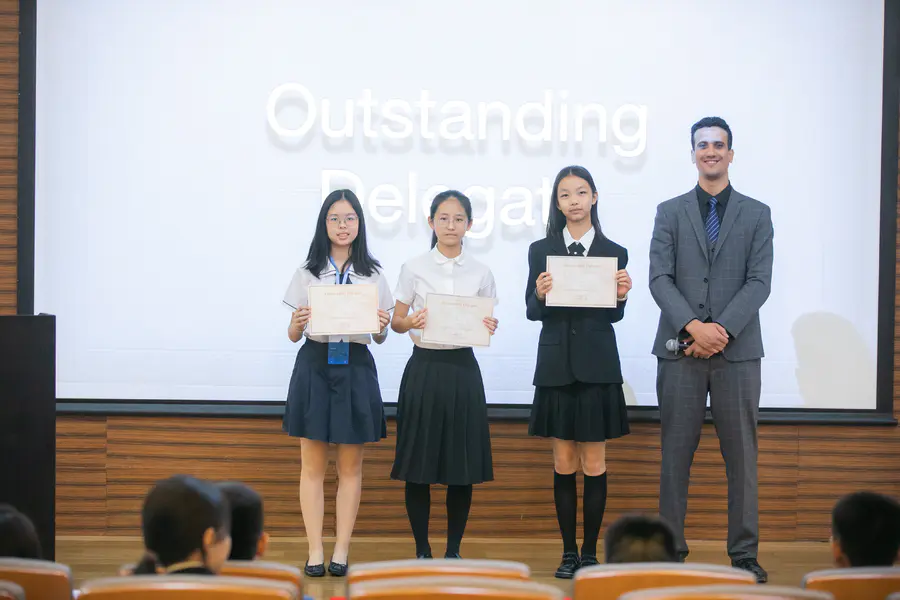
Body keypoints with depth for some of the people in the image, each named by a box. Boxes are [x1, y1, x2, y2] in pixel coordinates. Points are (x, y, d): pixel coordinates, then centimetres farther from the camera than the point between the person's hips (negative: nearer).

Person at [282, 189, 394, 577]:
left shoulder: (373, 275, 5)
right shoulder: (307, 273, 5)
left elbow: (380, 337, 6)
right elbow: (292, 334, 4)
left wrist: (382, 326, -16)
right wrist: (299, 324, -17)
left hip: (355, 368, 0)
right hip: (314, 366, 0)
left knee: (350, 466, 5)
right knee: (313, 465, 1)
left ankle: (341, 552, 10)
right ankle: (315, 552, 6)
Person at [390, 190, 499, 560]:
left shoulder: (480, 273, 7)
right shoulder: (414, 268, 3)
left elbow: (486, 324, 10)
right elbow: (396, 321, 4)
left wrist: (490, 327, -12)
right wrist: (413, 322, -17)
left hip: (462, 369, 1)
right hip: (424, 367, -1)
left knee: (463, 464, 2)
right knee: (418, 463, 0)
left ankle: (453, 550, 13)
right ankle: (422, 550, 11)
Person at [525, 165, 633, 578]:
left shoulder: (614, 253, 3)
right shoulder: (541, 251, 5)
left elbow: (614, 316, 2)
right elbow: (532, 312, 2)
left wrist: (621, 296, -18)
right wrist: (540, 295, -18)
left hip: (597, 367, -1)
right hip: (556, 365, 1)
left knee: (594, 464, 3)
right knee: (563, 465, 5)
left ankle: (590, 552, 11)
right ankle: (568, 552, 12)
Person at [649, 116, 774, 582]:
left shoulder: (756, 214, 9)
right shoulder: (670, 212, 9)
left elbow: (759, 282, -1)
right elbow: (660, 278, 0)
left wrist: (722, 329, -14)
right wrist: (693, 327, -14)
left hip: (737, 350, 0)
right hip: (680, 350, 0)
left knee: (741, 455, 3)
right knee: (675, 455, 3)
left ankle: (744, 553, 9)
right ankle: (671, 549, 8)